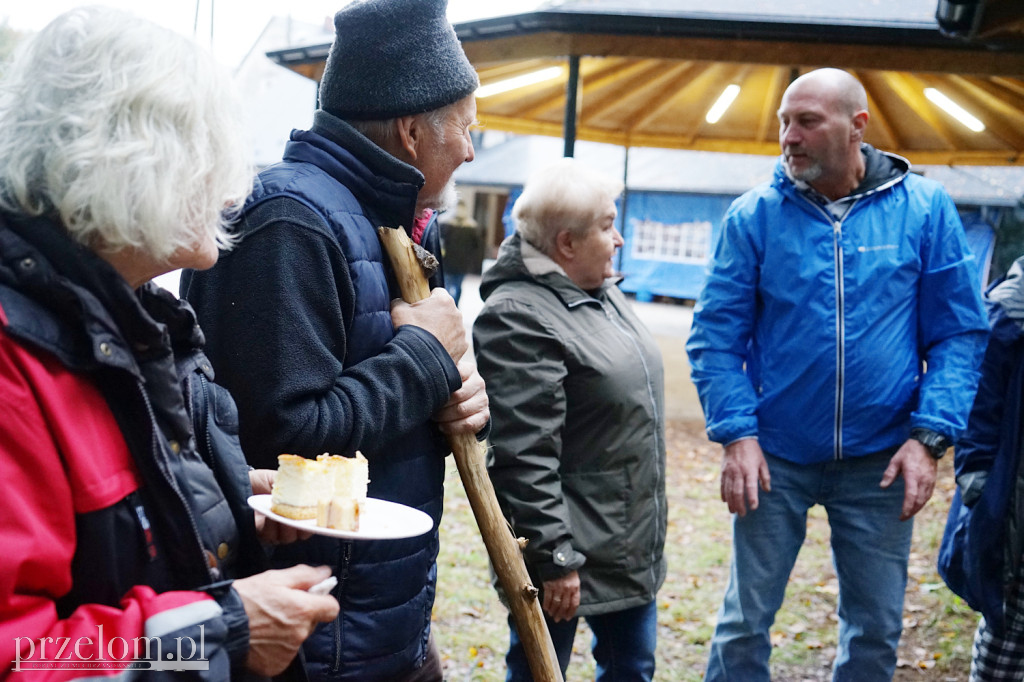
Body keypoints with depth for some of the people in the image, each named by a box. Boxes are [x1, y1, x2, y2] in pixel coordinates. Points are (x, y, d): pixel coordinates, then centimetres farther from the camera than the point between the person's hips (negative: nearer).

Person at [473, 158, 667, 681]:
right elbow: (525, 457, -24)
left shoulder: (601, 291, 10)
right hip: (572, 550, -9)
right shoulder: (518, 316, -21)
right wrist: (554, 558, -23)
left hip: (630, 542, 9)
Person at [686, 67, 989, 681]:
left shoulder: (925, 208, -4)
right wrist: (737, 433, -13)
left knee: (876, 629, 13)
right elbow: (717, 334, -3)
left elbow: (961, 333, -1)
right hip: (776, 456, 0)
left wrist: (929, 436, -10)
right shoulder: (754, 215, -5)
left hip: (879, 461, 1)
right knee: (745, 623, 7)